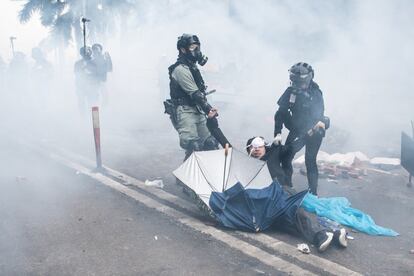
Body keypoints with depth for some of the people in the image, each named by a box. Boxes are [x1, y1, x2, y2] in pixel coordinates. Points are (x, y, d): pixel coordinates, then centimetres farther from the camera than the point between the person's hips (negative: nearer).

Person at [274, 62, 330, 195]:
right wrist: (278, 133, -5)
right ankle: (286, 188, 11)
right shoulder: (291, 91, -3)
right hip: (296, 130, 3)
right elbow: (281, 113, 0)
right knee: (285, 158, 2)